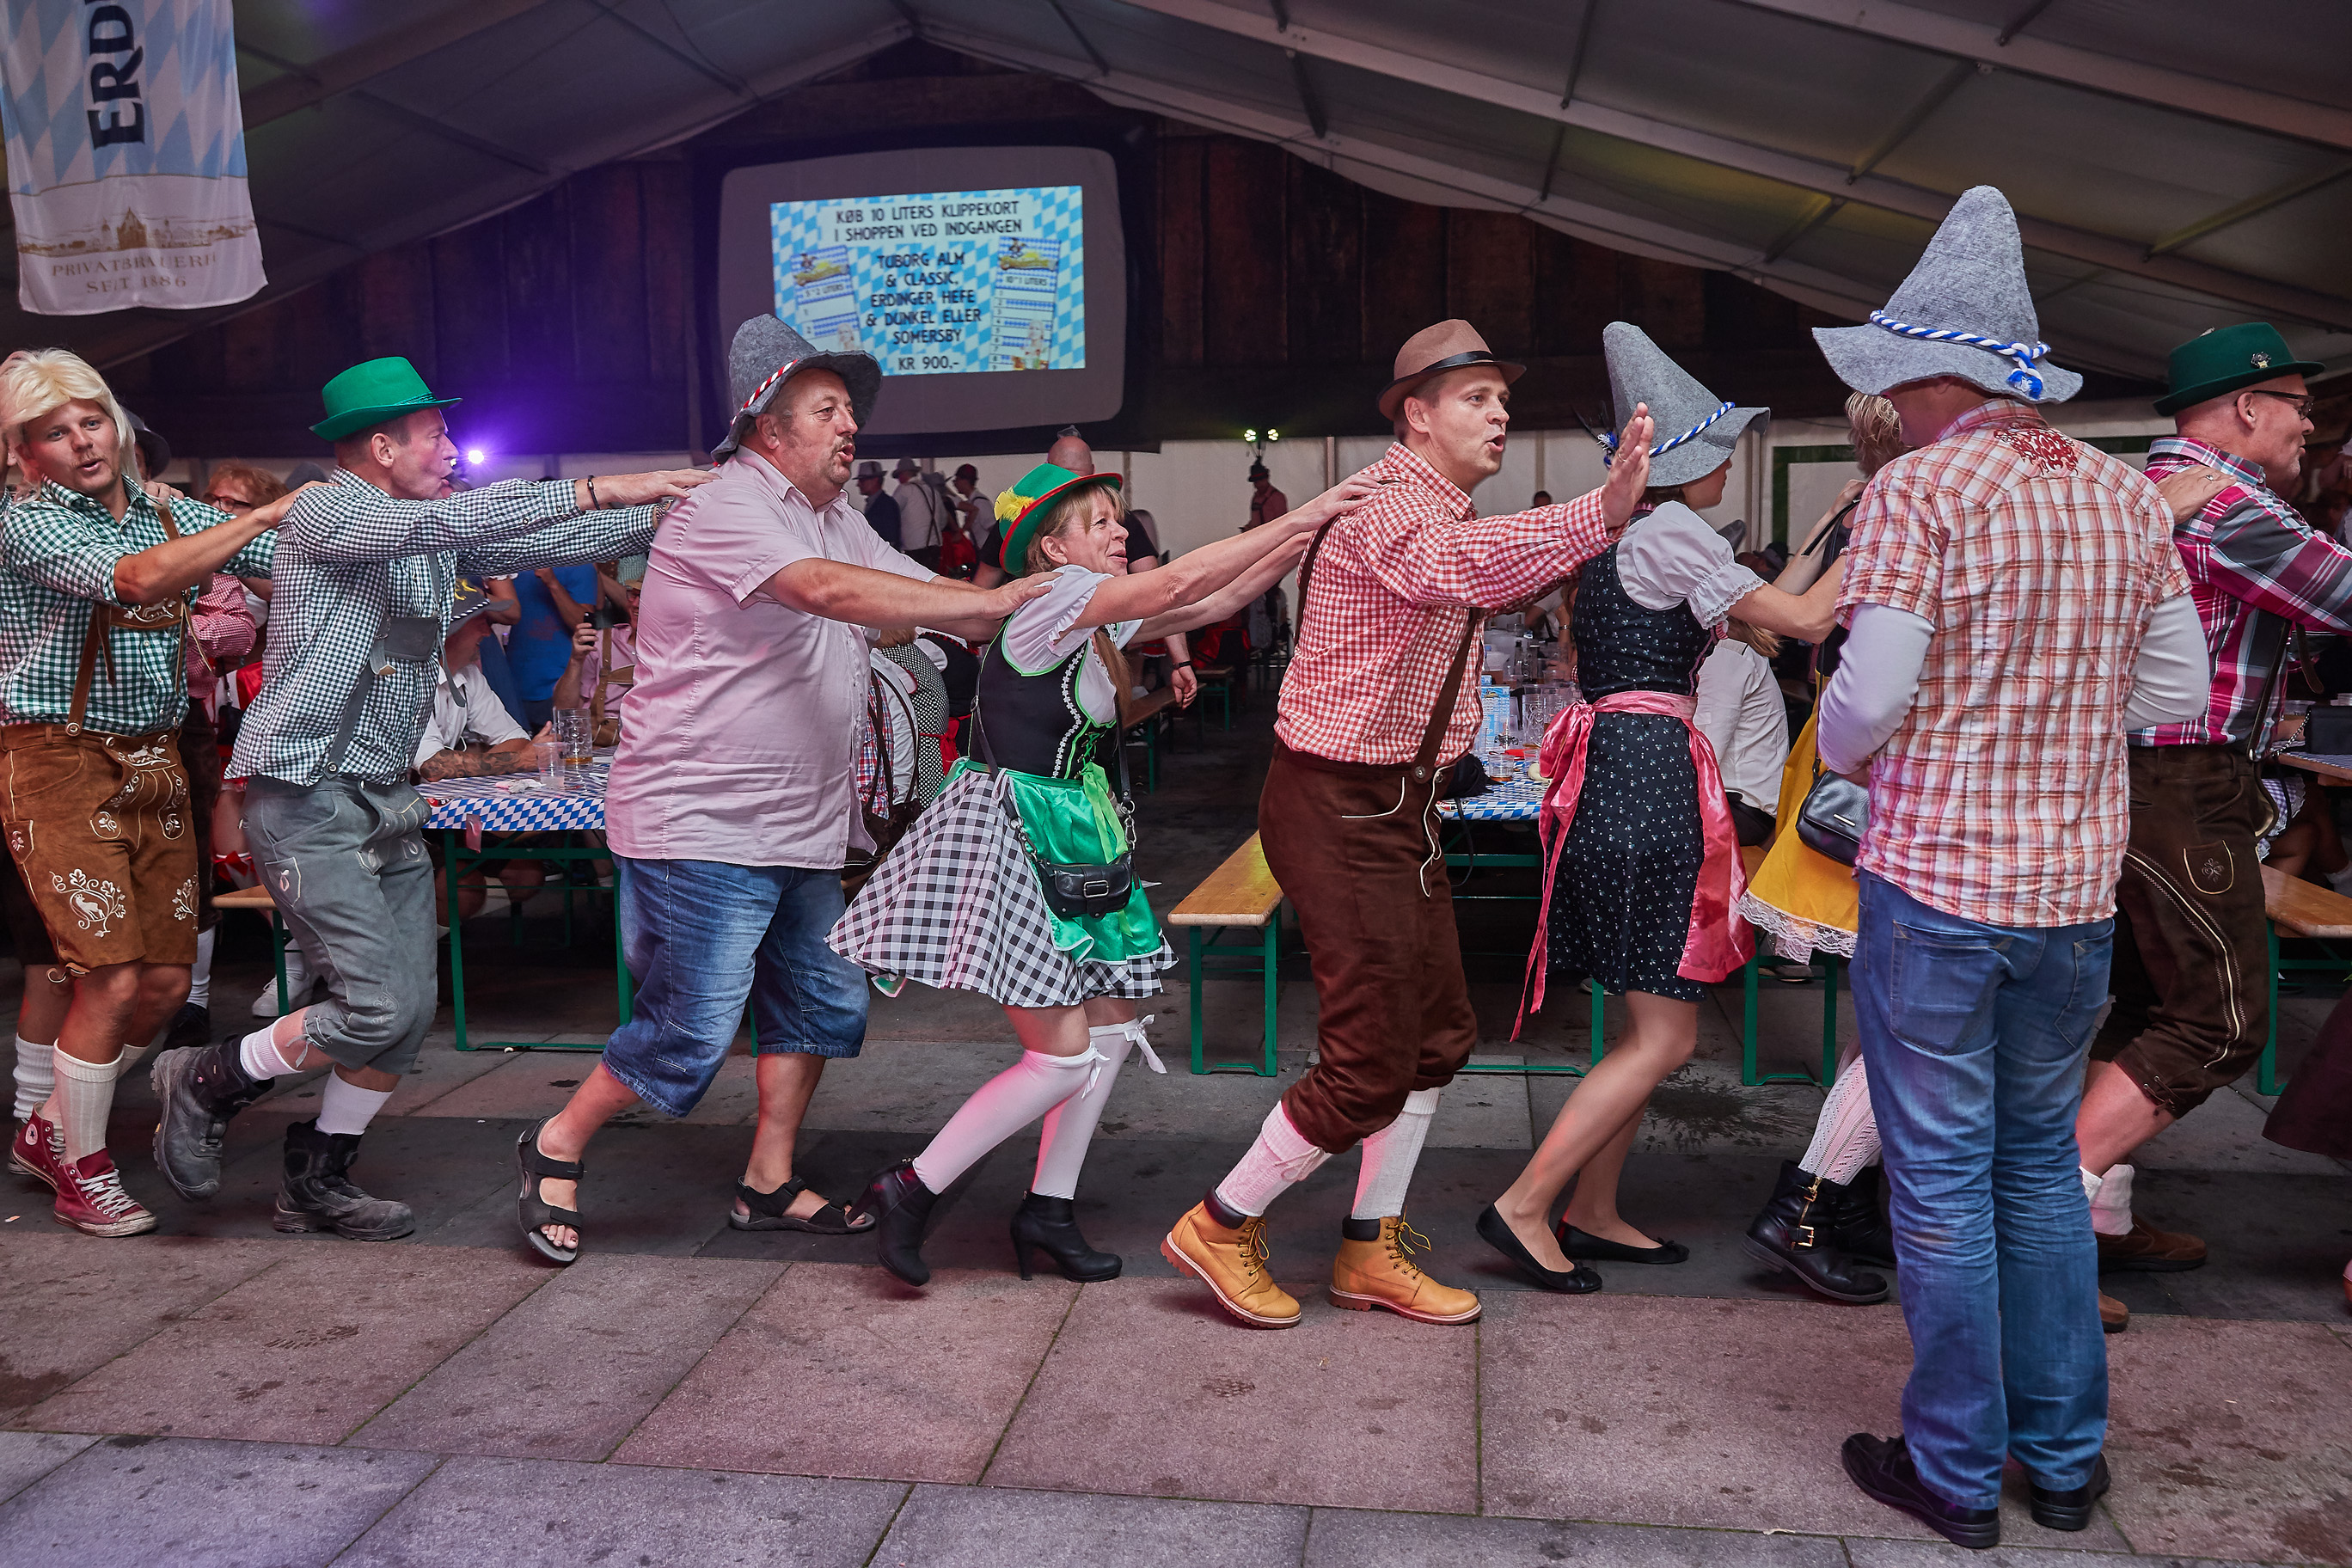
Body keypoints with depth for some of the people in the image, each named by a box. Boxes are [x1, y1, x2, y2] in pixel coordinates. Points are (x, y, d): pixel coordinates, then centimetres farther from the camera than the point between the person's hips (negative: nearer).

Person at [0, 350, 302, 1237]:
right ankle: (81, 1172, 10)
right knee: (113, 977, -10)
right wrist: (266, 514, -23)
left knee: (167, 981, 7)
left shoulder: (173, 518, 11)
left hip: (155, 765, 6)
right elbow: (137, 579, -25)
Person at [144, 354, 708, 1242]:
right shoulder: (324, 513, -9)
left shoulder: (436, 538, 14)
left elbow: (549, 542, 10)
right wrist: (595, 490, -27)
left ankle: (316, 1181, 21)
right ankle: (208, 1082, 11)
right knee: (381, 1006, -14)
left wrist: (667, 513, -1)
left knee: (413, 1008, 6)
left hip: (388, 800, 8)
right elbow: (453, 518, -24)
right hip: (307, 797, -8)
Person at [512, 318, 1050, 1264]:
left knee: (824, 1004, 12)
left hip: (799, 831, 10)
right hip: (702, 828, -10)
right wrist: (996, 602, -34)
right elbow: (830, 591, -32)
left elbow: (931, 597, 10)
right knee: (692, 1034, -5)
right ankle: (556, 1146, 19)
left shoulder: (835, 520, 15)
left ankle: (768, 1185, 26)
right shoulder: (727, 512, -15)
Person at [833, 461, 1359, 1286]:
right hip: (1012, 840, -10)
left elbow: (1214, 603, 14)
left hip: (1069, 845, 10)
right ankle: (908, 1191, 5)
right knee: (1063, 1056, -8)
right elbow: (1181, 583, -24)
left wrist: (1302, 543, 3)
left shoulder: (1101, 621, 12)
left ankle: (1049, 1208, 23)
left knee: (1113, 1029, 11)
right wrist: (1305, 514, -21)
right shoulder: (1051, 596, -14)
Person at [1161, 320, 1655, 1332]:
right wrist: (1601, 512, -54)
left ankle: (1371, 1251, 28)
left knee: (1438, 1031, 15)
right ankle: (1220, 1227, 14)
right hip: (1339, 805, -10)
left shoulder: (1446, 509, 15)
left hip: (1398, 803, 10)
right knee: (1370, 1061, -5)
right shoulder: (1388, 504, -18)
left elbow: (1496, 585, 36)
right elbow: (1451, 567, -43)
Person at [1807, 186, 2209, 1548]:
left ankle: (1957, 1473, 18)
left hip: (1935, 887, -6)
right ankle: (2066, 1459, 30)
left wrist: (1836, 747, 4)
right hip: (2078, 890, 6)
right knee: (2043, 1164, 19)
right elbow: (2179, 691, 10)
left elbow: (1871, 694, -17)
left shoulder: (1921, 489, -13)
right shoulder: (2129, 498, 6)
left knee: (1943, 1179, 6)